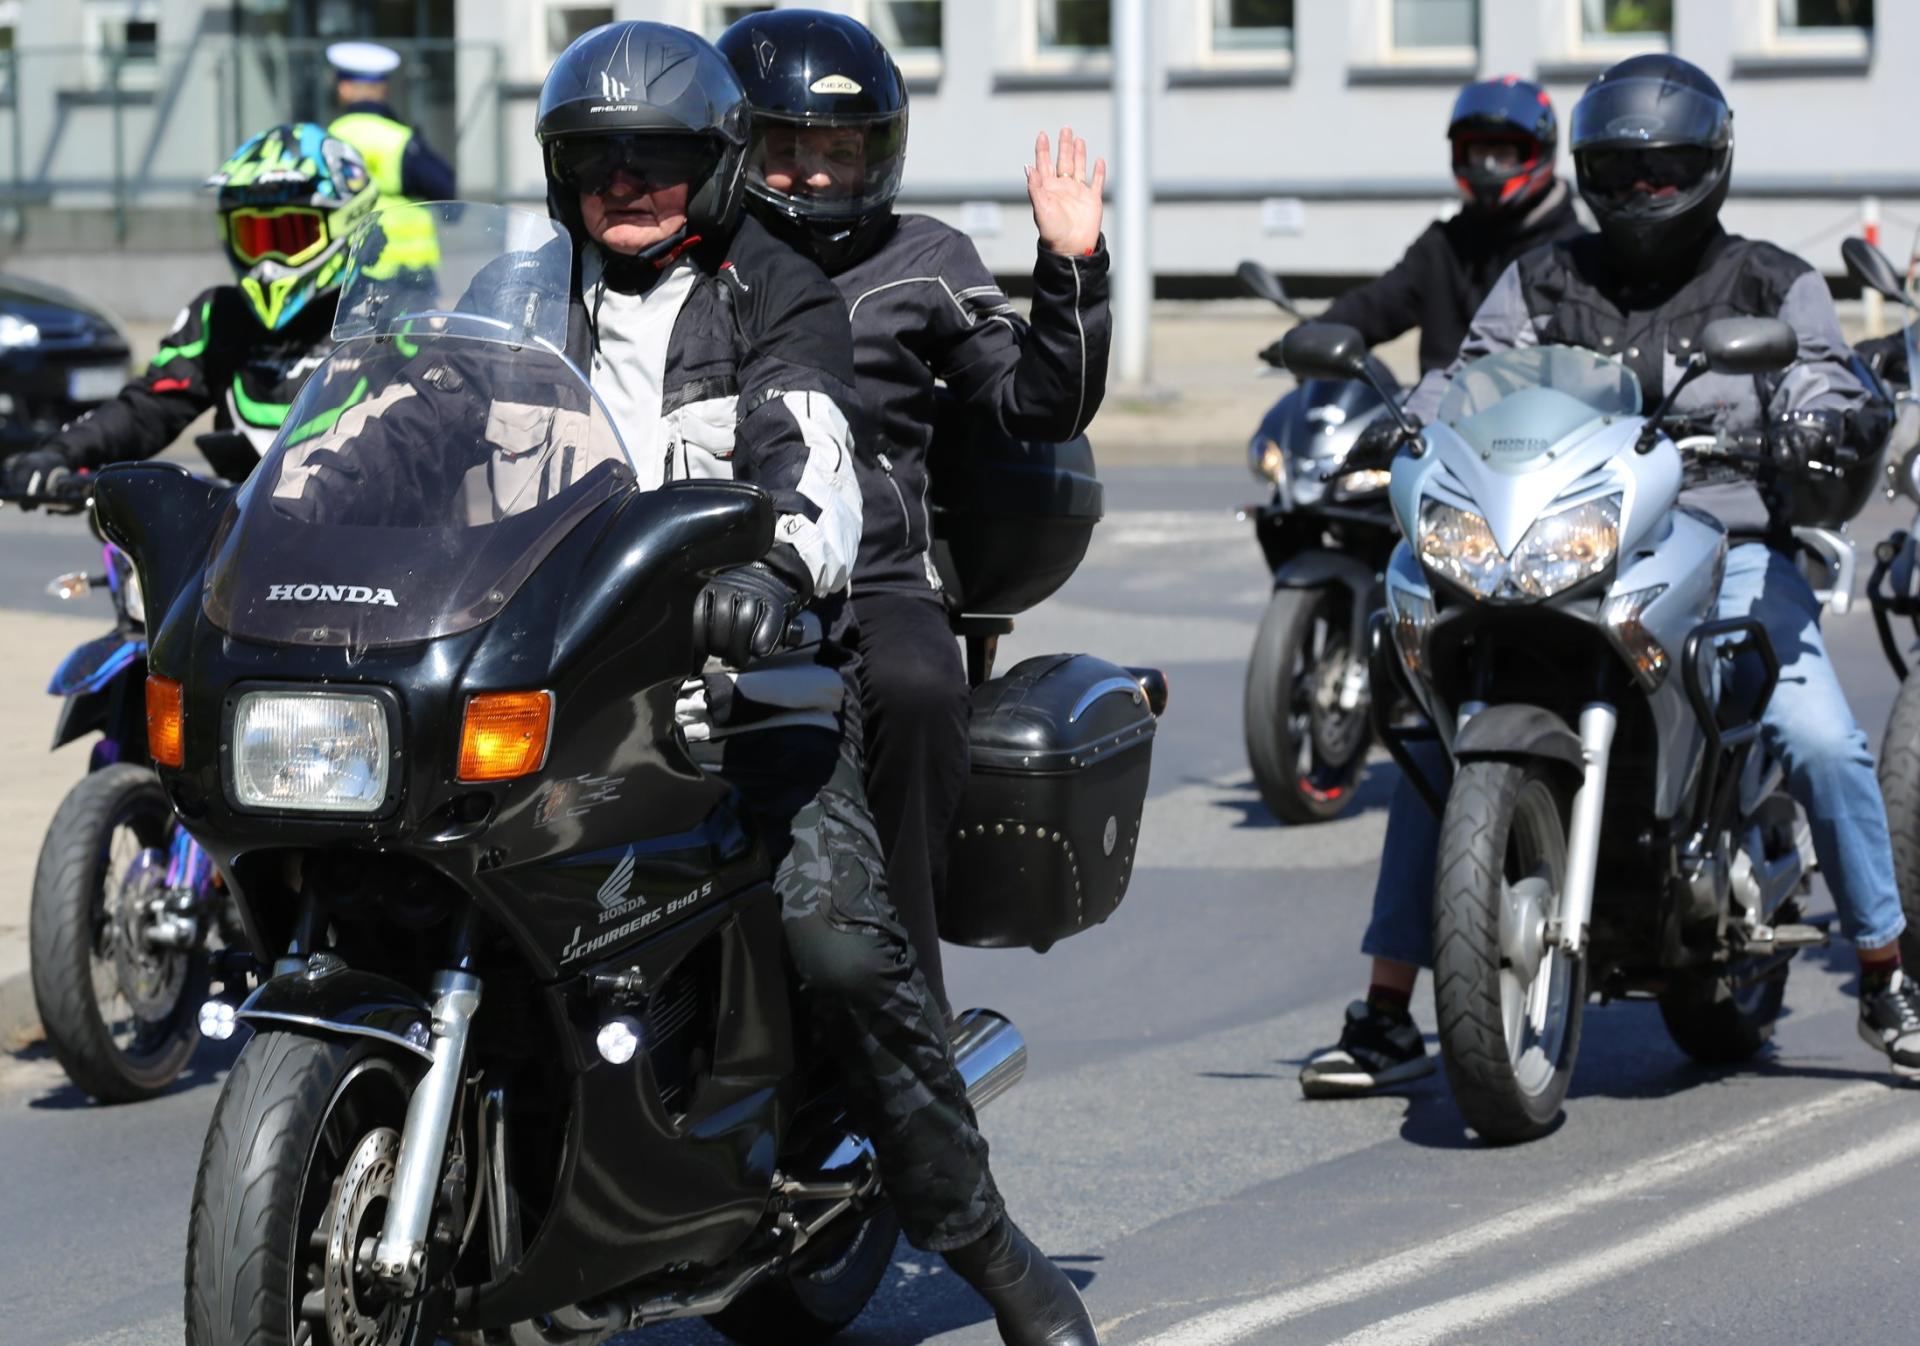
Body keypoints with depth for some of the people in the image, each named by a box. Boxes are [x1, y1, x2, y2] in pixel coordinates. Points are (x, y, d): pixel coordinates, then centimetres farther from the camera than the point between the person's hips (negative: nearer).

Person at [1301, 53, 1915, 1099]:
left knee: (1820, 740, -23)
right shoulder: (1545, 284, 14)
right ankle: (1388, 1014, -9)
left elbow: (1815, 386, -2)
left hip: (1727, 552, -2)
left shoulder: (1771, 286, 9)